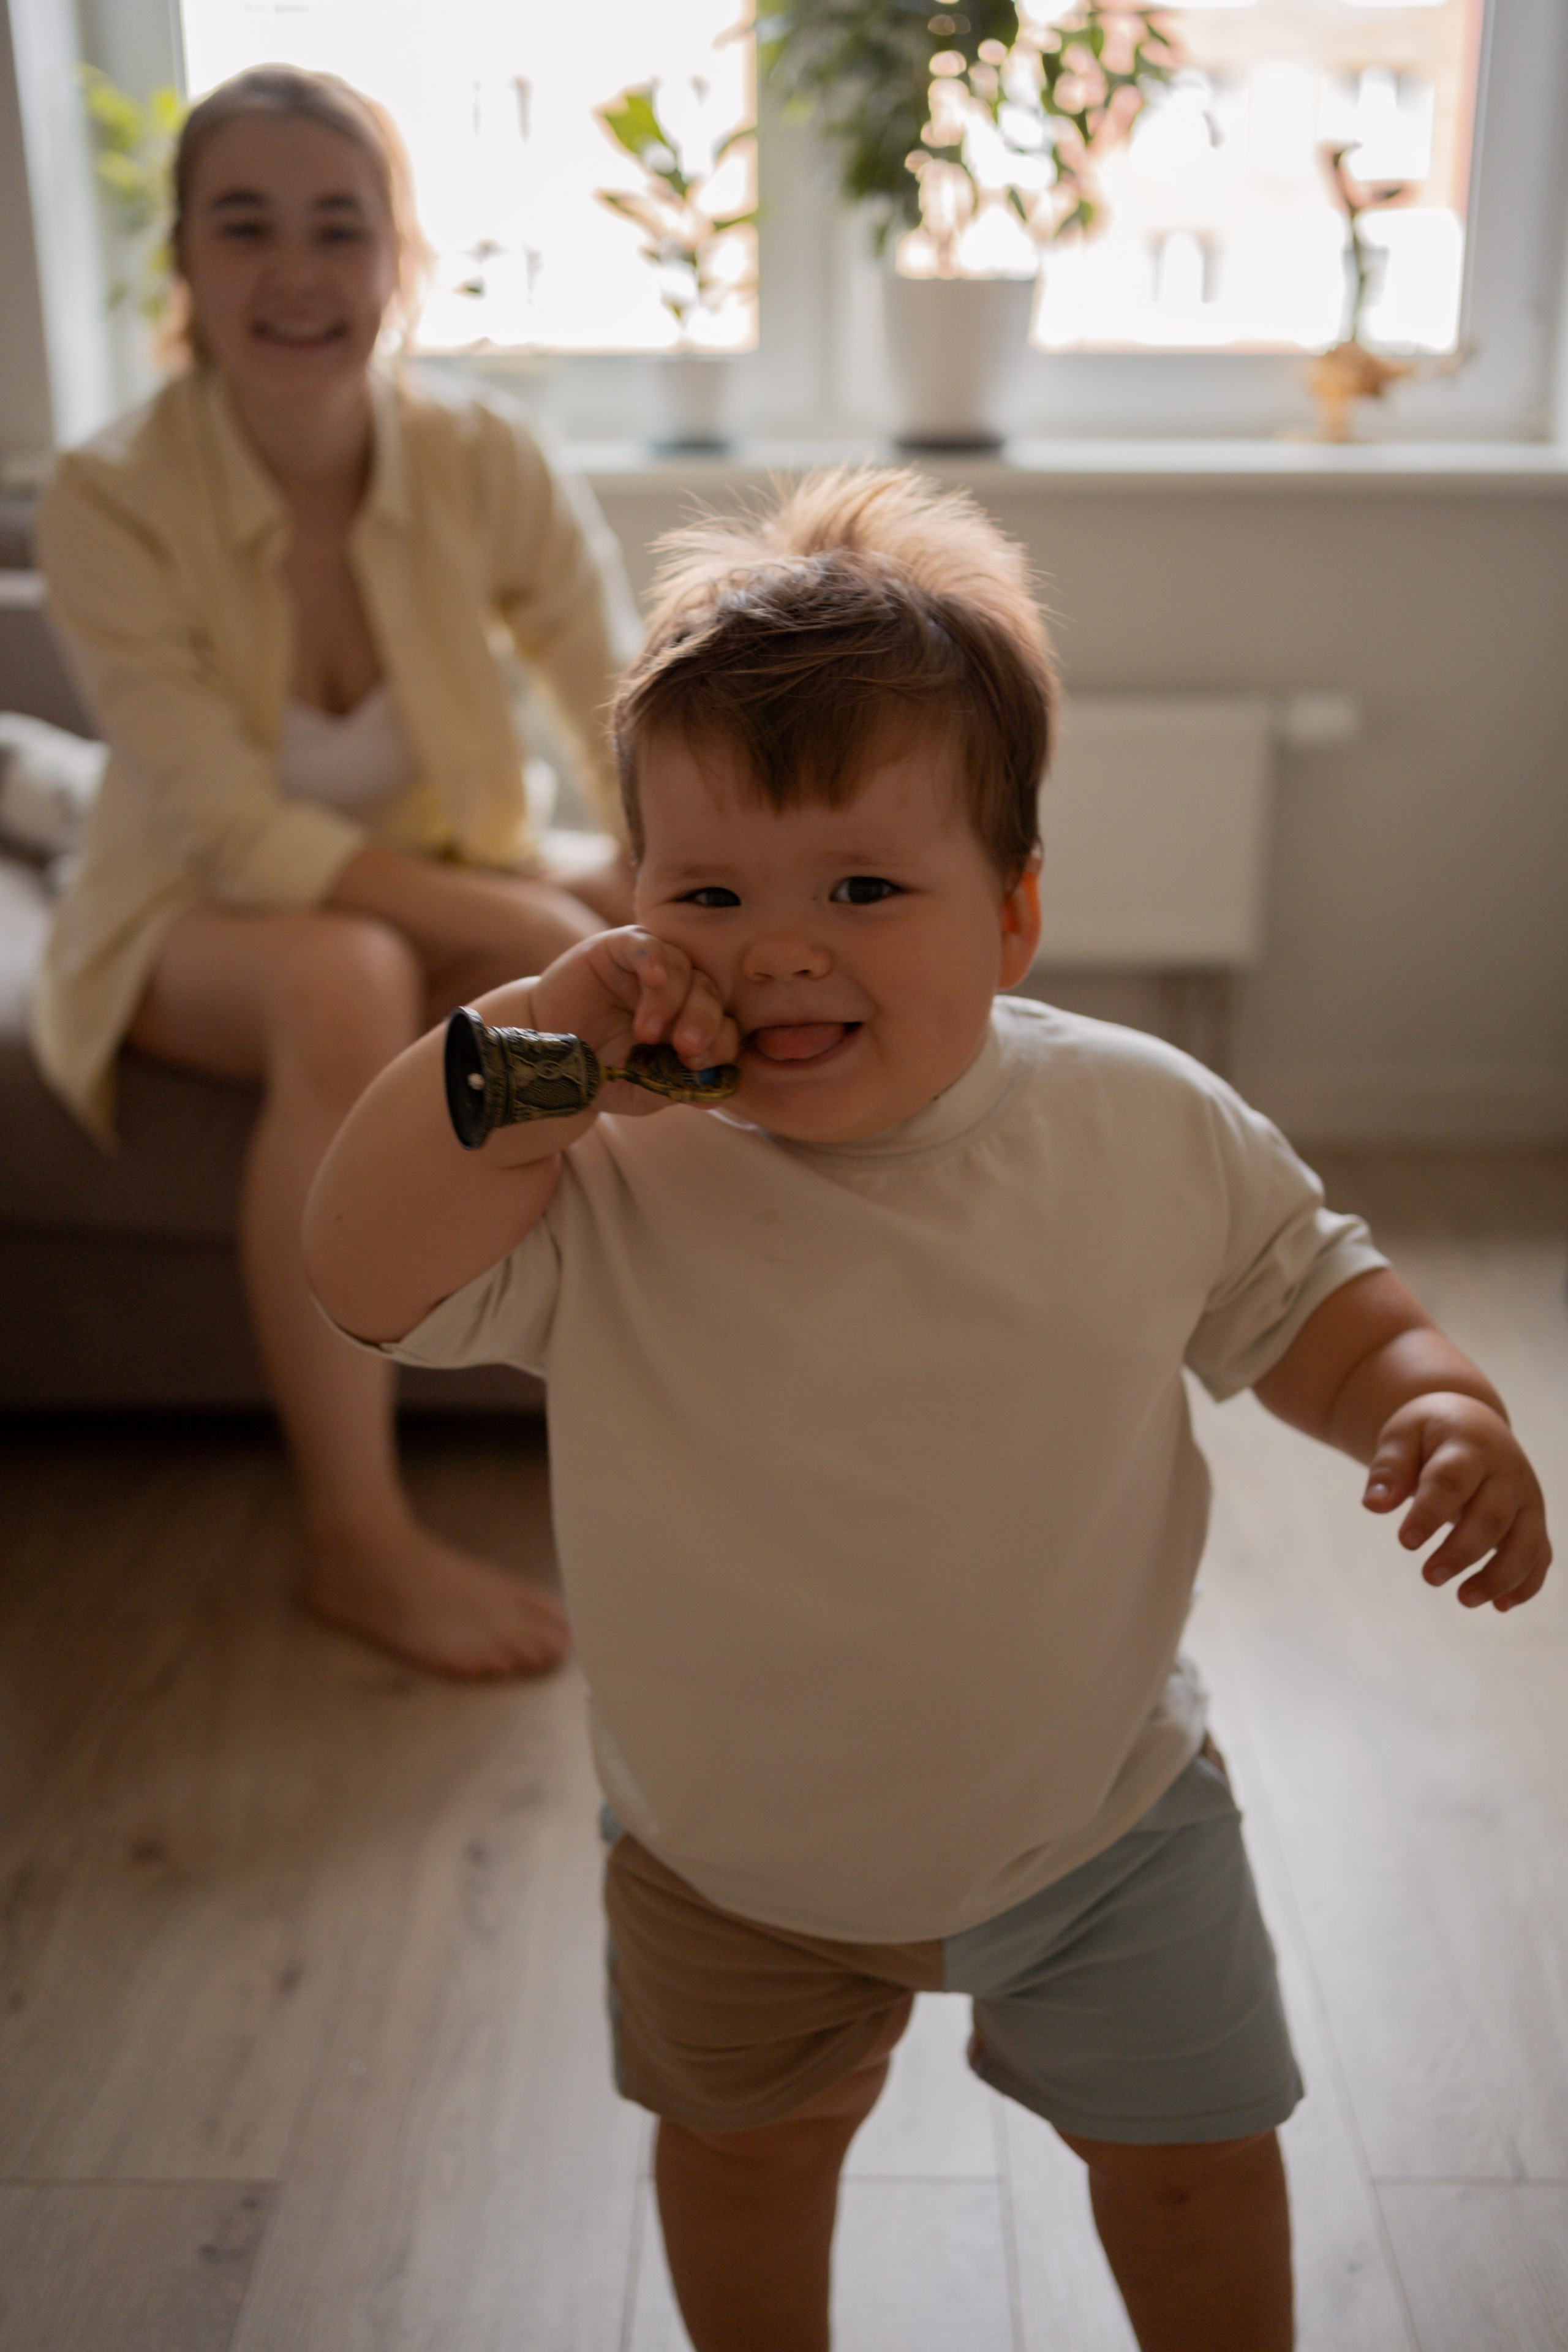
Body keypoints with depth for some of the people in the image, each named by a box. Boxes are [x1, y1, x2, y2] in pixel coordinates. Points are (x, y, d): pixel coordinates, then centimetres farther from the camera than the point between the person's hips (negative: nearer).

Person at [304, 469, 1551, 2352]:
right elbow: (370, 1276, -30)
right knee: (747, 2143, 26)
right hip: (729, 1847, 0)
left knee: (1199, 2158, 20)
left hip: (1095, 1808, 1)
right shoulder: (617, 1174, -22)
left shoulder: (1147, 1127, -17)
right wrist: (535, 1035, -38)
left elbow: (1308, 1298, -2)